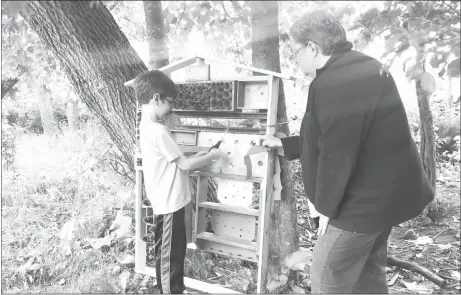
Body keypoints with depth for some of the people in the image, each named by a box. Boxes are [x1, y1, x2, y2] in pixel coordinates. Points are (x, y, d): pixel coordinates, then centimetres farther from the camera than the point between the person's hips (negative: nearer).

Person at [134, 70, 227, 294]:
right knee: (169, 255, 5)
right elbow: (184, 165, -19)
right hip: (169, 203, -10)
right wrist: (212, 155, -7)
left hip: (166, 201, 10)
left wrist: (195, 157, 6)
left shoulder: (147, 127, 8)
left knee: (174, 251, 22)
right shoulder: (158, 131, -23)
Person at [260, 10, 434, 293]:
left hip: (364, 201, -10)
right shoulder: (365, 69, 12)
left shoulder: (331, 84, -25)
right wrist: (284, 143, 23)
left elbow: (337, 154, -26)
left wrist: (327, 206, -12)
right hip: (386, 192, 10)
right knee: (369, 271, 23)